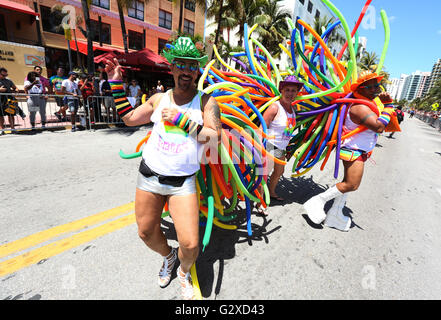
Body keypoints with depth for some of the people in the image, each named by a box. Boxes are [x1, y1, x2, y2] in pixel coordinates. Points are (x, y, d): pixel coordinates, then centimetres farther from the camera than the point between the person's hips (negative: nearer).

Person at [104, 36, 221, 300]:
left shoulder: (206, 101, -2)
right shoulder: (159, 99, 9)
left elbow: (215, 140, -13)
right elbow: (129, 118, 18)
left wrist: (182, 120, -16)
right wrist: (117, 84, 17)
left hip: (183, 181, -3)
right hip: (150, 175, 4)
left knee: (190, 245, -7)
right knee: (146, 233, 17)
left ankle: (184, 272, 30)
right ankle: (168, 256, 50)